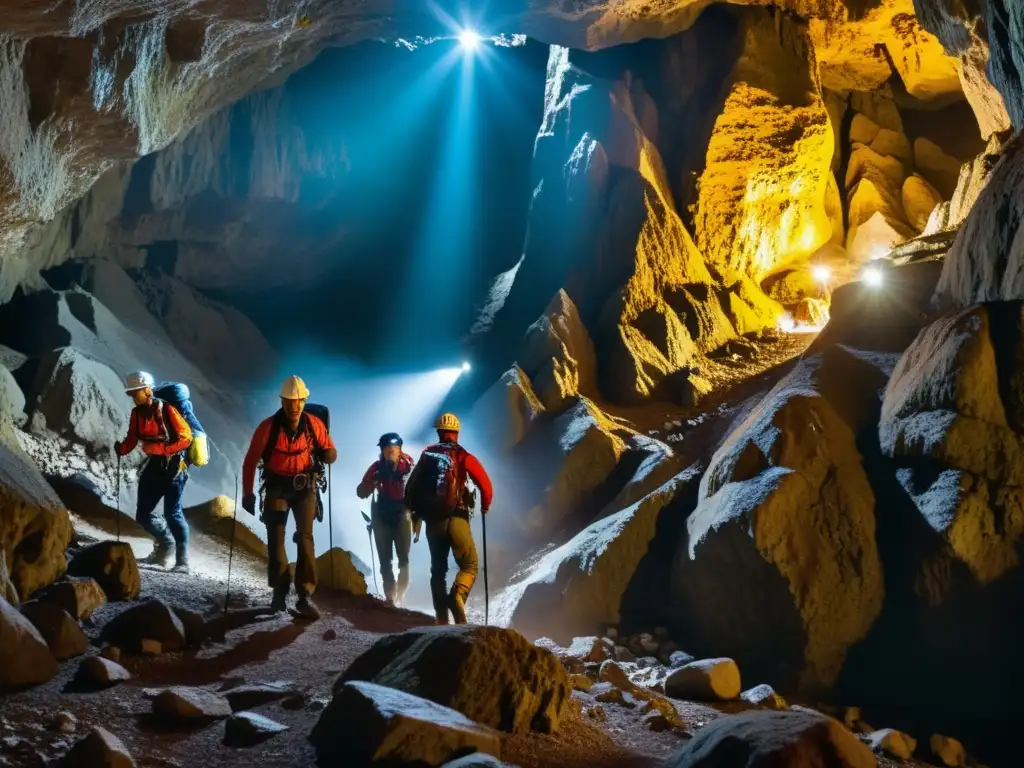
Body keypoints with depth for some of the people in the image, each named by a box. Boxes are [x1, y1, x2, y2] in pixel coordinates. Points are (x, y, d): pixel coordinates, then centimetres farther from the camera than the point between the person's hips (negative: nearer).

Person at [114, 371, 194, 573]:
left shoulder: (167, 410, -16)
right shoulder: (137, 413, 2)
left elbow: (186, 438, -16)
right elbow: (132, 440, 6)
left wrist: (162, 449, -26)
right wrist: (121, 449, -15)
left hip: (174, 466, -7)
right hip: (154, 466, 7)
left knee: (172, 513, -11)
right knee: (143, 514, 8)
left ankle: (182, 561, -6)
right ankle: (166, 543, 31)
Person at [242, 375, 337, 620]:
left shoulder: (314, 424, -7)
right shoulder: (268, 427, -12)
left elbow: (330, 451, 4)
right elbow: (251, 460, -4)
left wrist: (328, 454, -21)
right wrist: (248, 493, -4)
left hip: (305, 486, 0)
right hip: (277, 486, 0)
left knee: (305, 536, -10)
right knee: (276, 537, -1)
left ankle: (305, 595, -10)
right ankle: (279, 591, 15)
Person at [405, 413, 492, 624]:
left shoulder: (426, 455, 9)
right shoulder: (463, 456, -2)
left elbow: (412, 487, 10)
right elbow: (485, 485, -8)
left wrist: (415, 512, 24)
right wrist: (485, 506, 11)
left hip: (432, 520, 4)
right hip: (456, 518, -4)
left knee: (438, 569, 13)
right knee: (469, 565, 4)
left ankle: (442, 620, 8)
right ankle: (457, 597, -25)